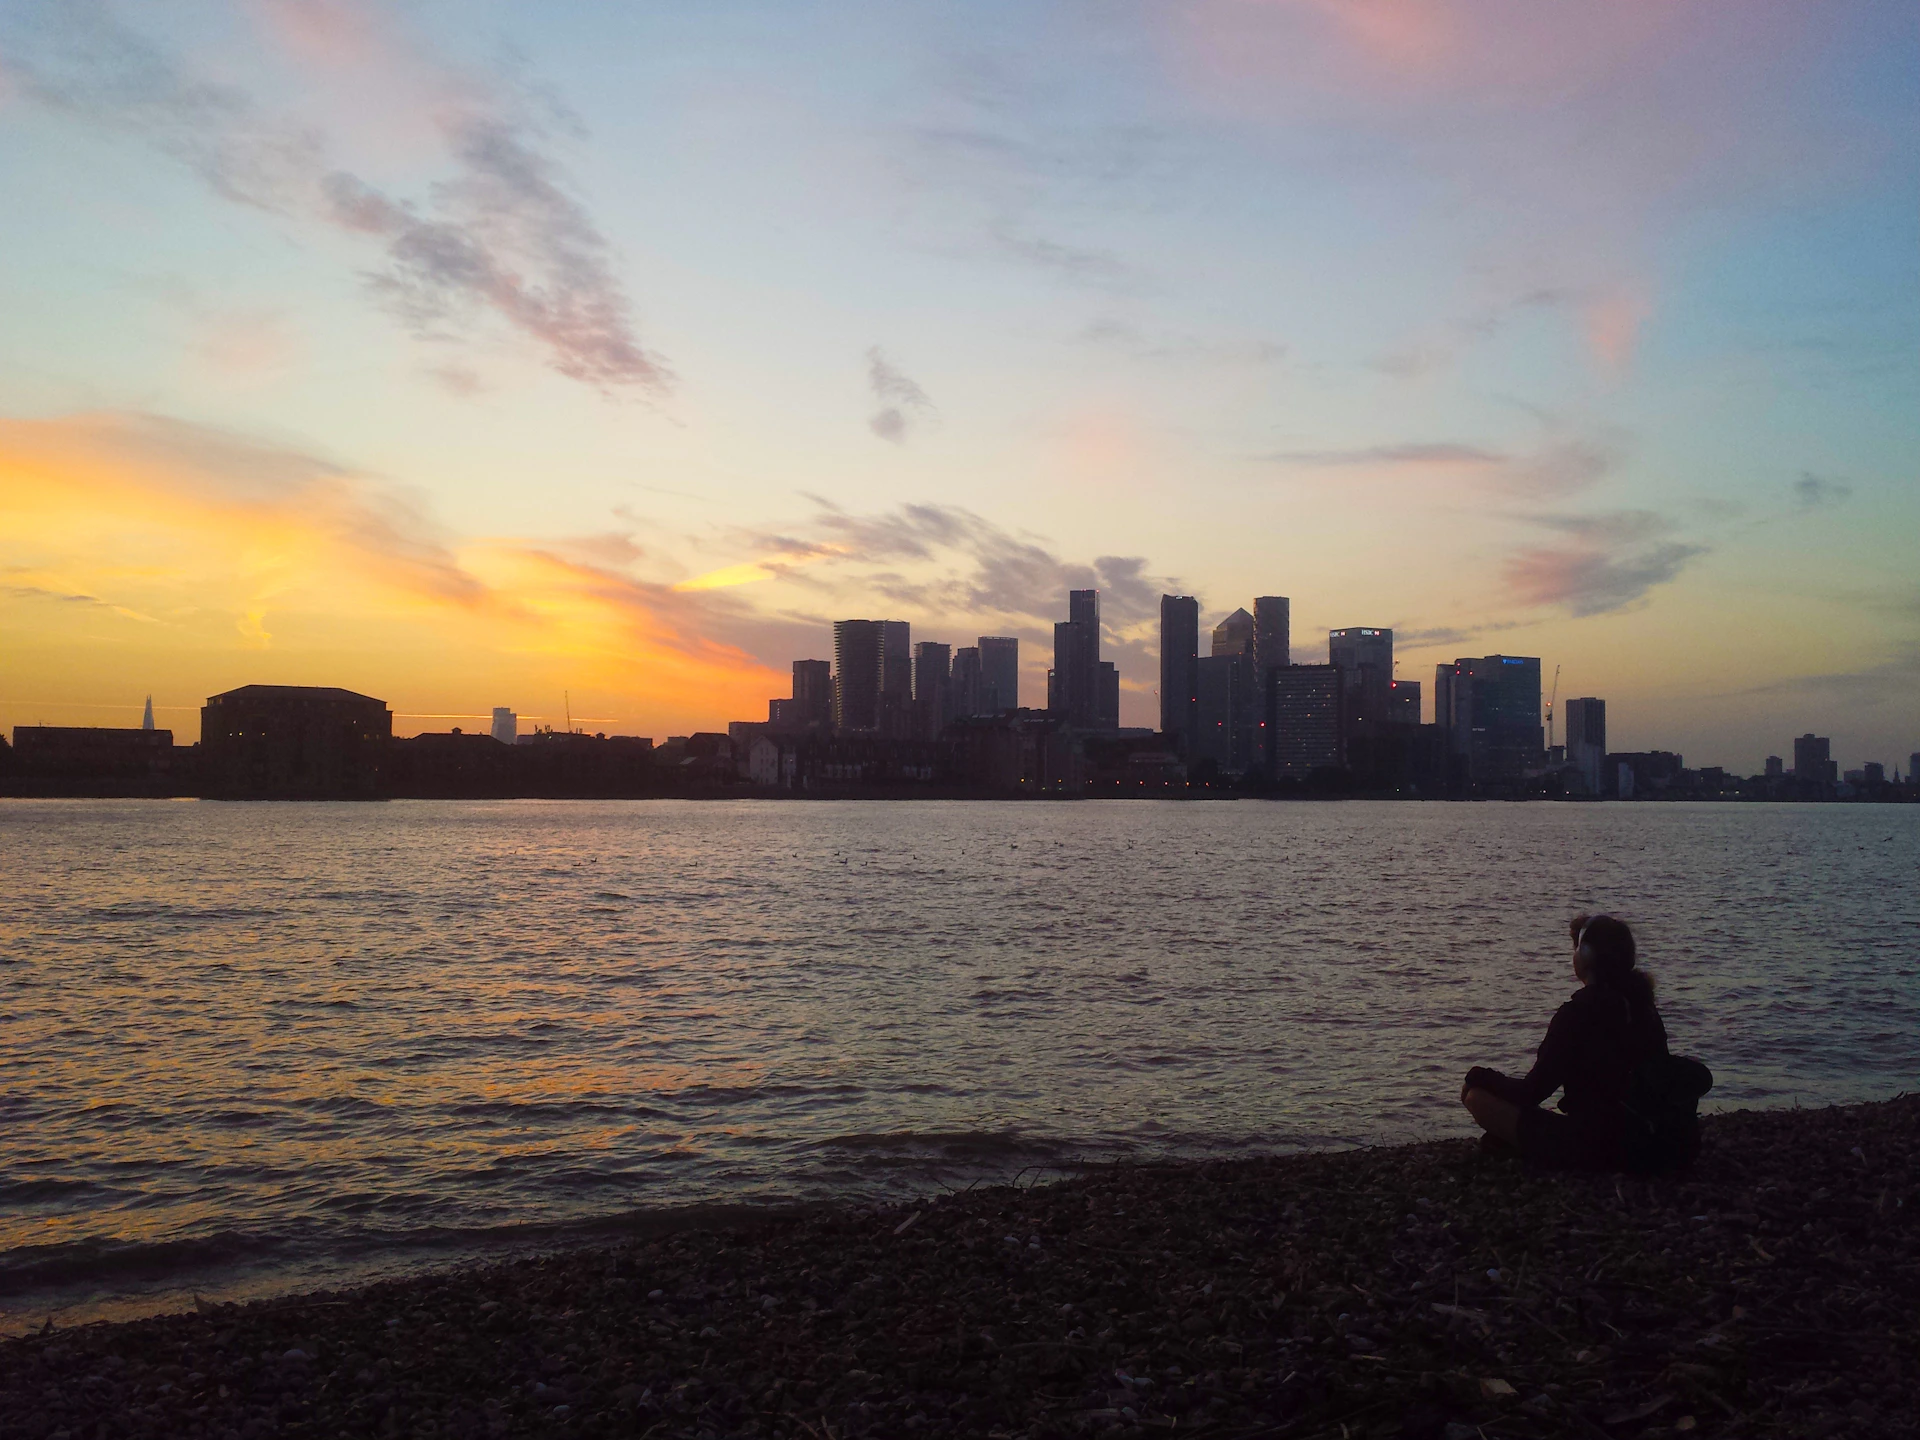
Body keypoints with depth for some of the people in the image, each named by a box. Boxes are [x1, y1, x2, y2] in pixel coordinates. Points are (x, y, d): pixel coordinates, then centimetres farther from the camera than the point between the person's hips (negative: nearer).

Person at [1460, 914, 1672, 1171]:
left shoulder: (1579, 1012, -17)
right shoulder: (1642, 1005, 5)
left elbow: (1530, 1093, -13)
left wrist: (1479, 1076, 4)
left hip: (1590, 1149, -8)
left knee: (1477, 1095, -10)